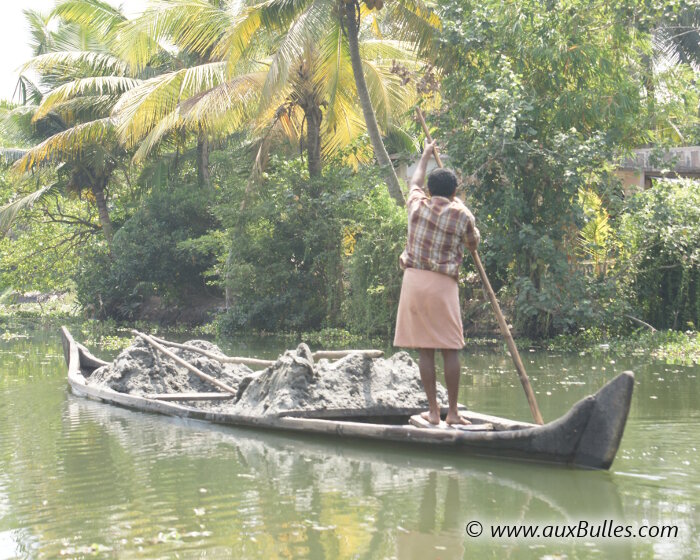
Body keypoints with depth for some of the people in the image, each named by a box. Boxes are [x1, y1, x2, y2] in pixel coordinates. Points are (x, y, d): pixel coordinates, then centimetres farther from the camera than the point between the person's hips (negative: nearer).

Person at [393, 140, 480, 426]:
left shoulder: (417, 205, 6)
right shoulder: (461, 215, -1)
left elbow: (415, 181, 28)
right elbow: (473, 243, 18)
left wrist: (426, 155, 46)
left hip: (414, 281, 3)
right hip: (442, 284, -3)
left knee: (425, 349, 5)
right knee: (450, 349, 2)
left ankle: (433, 410, 6)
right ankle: (453, 411, 3)